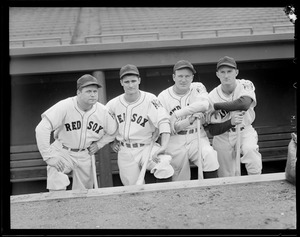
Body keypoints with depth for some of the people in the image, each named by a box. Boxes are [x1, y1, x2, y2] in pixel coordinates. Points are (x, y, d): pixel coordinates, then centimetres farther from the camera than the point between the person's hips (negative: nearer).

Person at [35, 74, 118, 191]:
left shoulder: (102, 111, -8)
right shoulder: (65, 106, -23)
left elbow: (113, 131, 11)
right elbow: (42, 129, -27)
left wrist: (99, 144, -1)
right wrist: (49, 156, -29)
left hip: (84, 155, 4)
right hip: (62, 152, -4)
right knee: (57, 190, -24)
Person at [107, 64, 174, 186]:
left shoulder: (150, 100, -10)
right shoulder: (113, 104, 1)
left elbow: (163, 122, -18)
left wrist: (163, 146, -30)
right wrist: (112, 141, 9)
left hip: (147, 148, -3)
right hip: (125, 152, 3)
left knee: (164, 168, -31)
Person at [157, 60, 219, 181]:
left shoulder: (197, 88, 3)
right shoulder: (163, 97, 0)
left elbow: (204, 104, -20)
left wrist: (177, 114, -24)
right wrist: (190, 120, -17)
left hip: (197, 138, 0)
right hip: (175, 143, 0)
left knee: (209, 156, -28)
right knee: (180, 184, 2)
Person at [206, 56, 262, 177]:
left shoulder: (245, 85, -11)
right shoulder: (212, 96, -11)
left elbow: (244, 104, -35)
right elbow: (212, 130, -11)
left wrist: (216, 106, -28)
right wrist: (230, 122, -30)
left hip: (245, 131, -1)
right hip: (222, 137, 1)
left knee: (250, 149, -32)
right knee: (226, 178, 3)